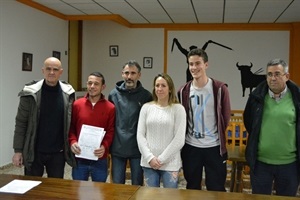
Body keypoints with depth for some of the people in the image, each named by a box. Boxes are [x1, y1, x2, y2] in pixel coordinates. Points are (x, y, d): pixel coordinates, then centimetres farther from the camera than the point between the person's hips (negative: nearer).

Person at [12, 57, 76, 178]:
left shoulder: (68, 93, -2)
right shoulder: (30, 93, -9)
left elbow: (70, 123, 4)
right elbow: (21, 123, -5)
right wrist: (18, 150, -6)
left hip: (58, 152, 2)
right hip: (34, 152, -1)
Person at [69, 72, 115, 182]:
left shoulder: (110, 107, -2)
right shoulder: (77, 104, 2)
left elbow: (111, 131, -1)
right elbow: (71, 127, 7)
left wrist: (104, 146, -17)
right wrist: (72, 142, -10)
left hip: (100, 160, -1)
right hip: (79, 158, 1)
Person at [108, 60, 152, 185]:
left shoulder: (146, 96, -3)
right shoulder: (113, 94, 2)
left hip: (138, 148, -1)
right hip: (117, 148, 2)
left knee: (137, 185, 13)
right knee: (117, 184, 14)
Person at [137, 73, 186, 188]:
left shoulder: (178, 109, -3)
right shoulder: (146, 107, 5)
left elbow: (179, 140, -8)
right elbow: (140, 135, 3)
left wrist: (161, 159, -10)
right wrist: (149, 157, -7)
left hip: (170, 164, -2)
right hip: (148, 163, 3)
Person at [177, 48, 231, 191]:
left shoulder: (220, 89, -9)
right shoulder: (183, 91, 0)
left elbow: (225, 117, -1)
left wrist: (219, 137, 5)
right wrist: (182, 140, 6)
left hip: (214, 147, -2)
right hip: (190, 146, 3)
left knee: (216, 188, 9)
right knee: (192, 188, 16)